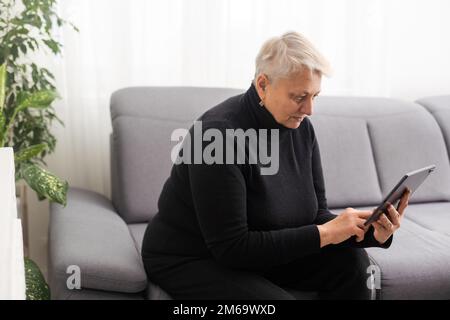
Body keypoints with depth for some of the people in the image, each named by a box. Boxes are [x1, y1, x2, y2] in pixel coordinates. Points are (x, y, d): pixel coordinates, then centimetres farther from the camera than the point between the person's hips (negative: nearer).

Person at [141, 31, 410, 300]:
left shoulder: (301, 128, -4)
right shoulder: (220, 134, -27)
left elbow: (316, 215, 0)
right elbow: (231, 246, -26)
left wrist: (373, 232, -18)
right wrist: (325, 234, -26)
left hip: (258, 254, 7)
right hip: (189, 260, -6)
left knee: (351, 260, -11)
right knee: (276, 299, -30)